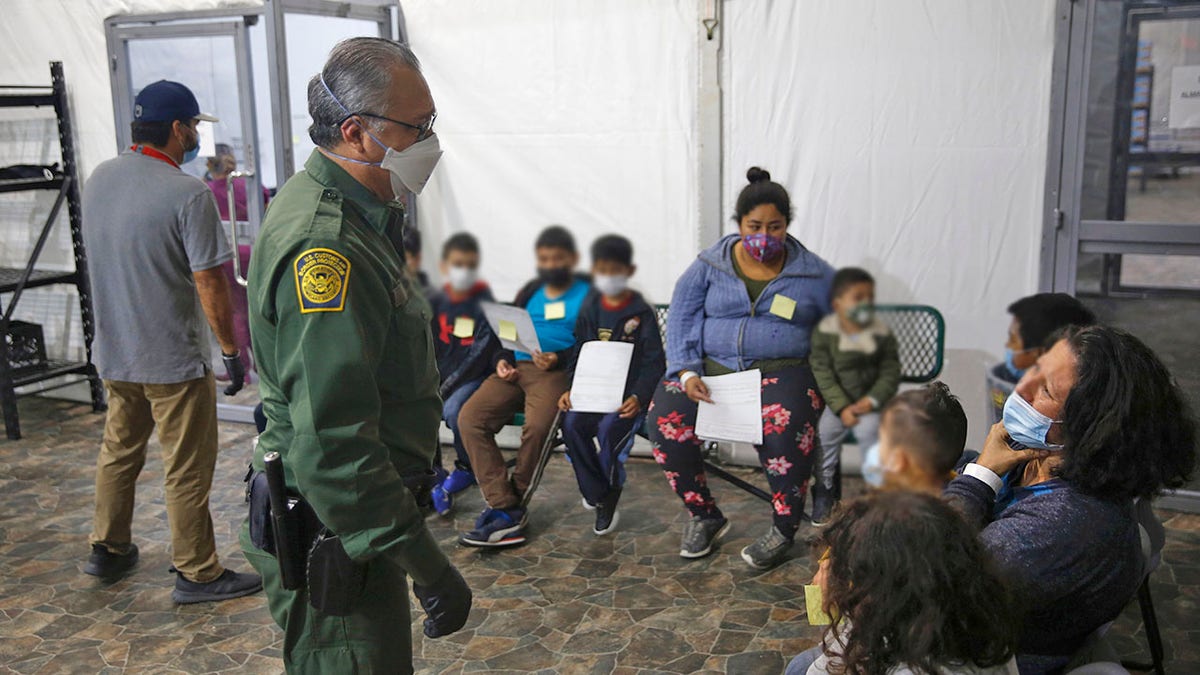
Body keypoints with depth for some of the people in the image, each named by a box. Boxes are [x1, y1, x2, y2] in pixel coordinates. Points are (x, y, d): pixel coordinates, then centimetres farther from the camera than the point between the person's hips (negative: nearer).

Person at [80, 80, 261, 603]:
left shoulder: (98, 179, 3)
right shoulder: (188, 195, -20)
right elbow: (209, 285, -19)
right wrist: (231, 350, -11)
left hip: (112, 350, 8)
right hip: (173, 359, -7)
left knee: (119, 451, 23)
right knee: (187, 471, 4)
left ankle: (107, 548, 38)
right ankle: (197, 574, 15)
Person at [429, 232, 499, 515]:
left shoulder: (484, 303, -5)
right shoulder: (436, 302, 8)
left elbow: (481, 353, -13)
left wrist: (449, 385, -19)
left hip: (474, 376, -5)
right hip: (440, 376, 5)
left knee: (453, 409, -33)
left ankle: (466, 469, -5)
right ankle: (434, 475, -3)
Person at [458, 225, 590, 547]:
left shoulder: (586, 294, 9)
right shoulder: (530, 292, 26)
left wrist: (559, 359, -18)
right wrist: (502, 360, 6)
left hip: (558, 370, -5)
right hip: (516, 368, 6)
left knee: (537, 425, -35)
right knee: (470, 417, -19)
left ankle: (515, 501, -11)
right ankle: (505, 509, -24)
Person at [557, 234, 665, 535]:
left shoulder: (642, 313, -1)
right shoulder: (589, 309, 12)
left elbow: (654, 361, -5)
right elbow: (578, 353, 14)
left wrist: (638, 396, -19)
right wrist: (570, 388, -2)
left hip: (627, 394, -4)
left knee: (608, 427, -30)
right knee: (572, 423, -24)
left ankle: (610, 497, -3)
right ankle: (597, 496, -7)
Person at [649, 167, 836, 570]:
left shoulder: (813, 274, 7)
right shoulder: (709, 266, 9)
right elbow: (681, 319, 5)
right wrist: (687, 373, -12)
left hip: (781, 371, -2)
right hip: (713, 367, 2)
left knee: (785, 424, -37)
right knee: (665, 417, -26)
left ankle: (784, 529, -13)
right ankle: (704, 517, -4)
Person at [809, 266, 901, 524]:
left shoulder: (882, 334, -2)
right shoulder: (824, 333, -6)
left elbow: (890, 373, -1)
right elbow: (822, 375, -8)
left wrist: (871, 401, -15)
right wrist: (842, 408, -16)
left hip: (870, 403, -1)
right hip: (836, 403, 1)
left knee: (870, 429, -21)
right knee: (823, 432, -15)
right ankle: (824, 489, 7)